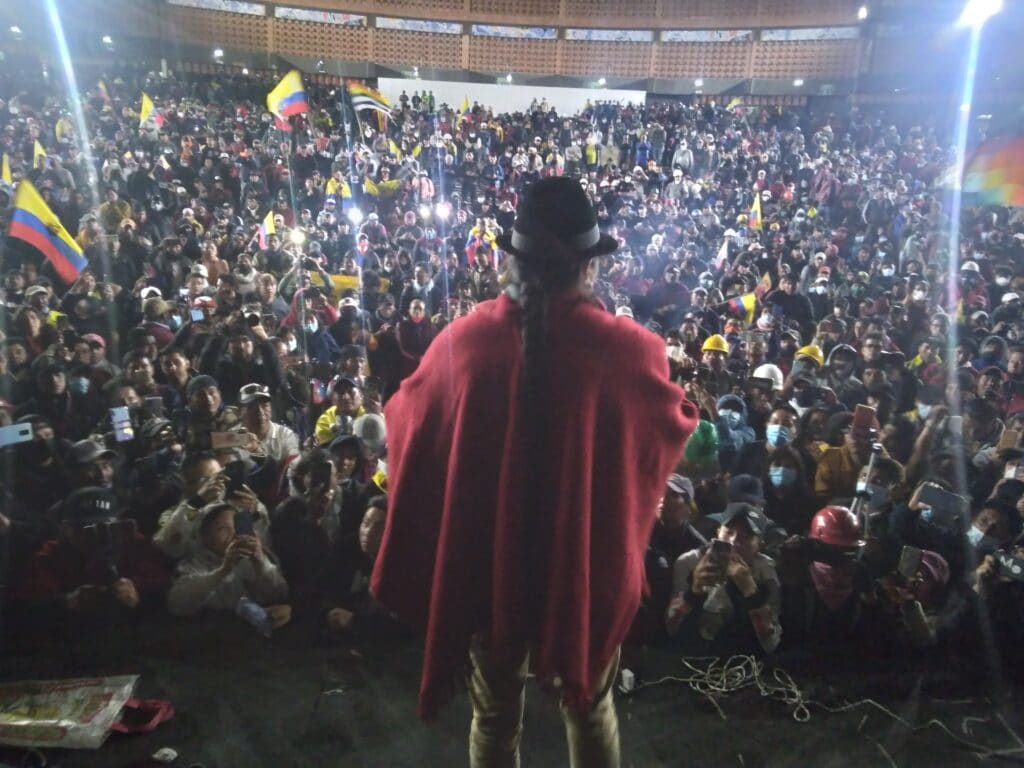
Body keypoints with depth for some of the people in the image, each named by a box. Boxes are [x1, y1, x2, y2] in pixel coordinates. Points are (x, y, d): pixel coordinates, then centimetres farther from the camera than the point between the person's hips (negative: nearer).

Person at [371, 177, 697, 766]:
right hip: (587, 563, 0)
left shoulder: (465, 340, -14)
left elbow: (407, 422, 3)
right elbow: (676, 427, 2)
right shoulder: (629, 348, -18)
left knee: (495, 716, 25)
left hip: (487, 562, 1)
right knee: (590, 710, 26)